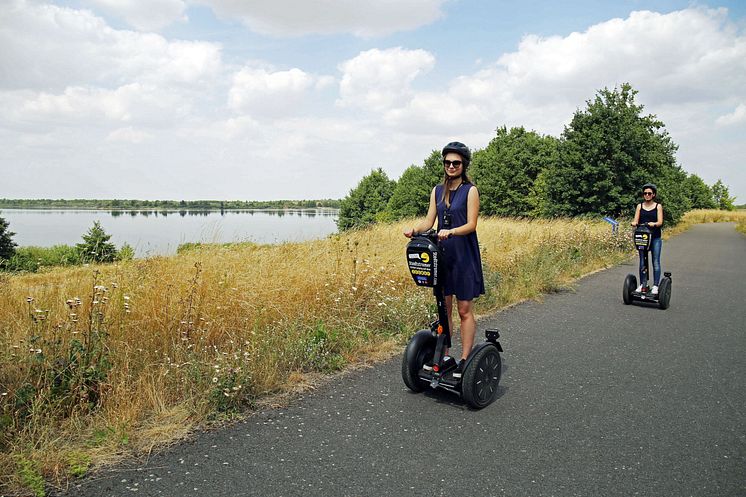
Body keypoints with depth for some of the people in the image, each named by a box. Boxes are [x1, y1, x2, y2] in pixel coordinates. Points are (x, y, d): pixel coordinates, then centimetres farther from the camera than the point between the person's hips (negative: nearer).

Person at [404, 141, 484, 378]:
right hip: (442, 254, 5)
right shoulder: (437, 190, 11)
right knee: (443, 308, 10)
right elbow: (429, 220, 6)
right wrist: (414, 229, -15)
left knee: (465, 310, 1)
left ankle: (464, 360, 8)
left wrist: (450, 232, -29)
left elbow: (471, 225, -12)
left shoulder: (470, 190, -4)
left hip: (464, 256, -5)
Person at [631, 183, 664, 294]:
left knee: (656, 262, -2)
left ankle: (655, 286, 3)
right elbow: (636, 220, 3)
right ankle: (642, 284, 11)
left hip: (655, 238, -2)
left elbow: (660, 222, -5)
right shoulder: (640, 206, 10)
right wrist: (634, 223, -21)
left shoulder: (658, 206, 5)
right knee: (642, 262, 4)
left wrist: (653, 224, -26)